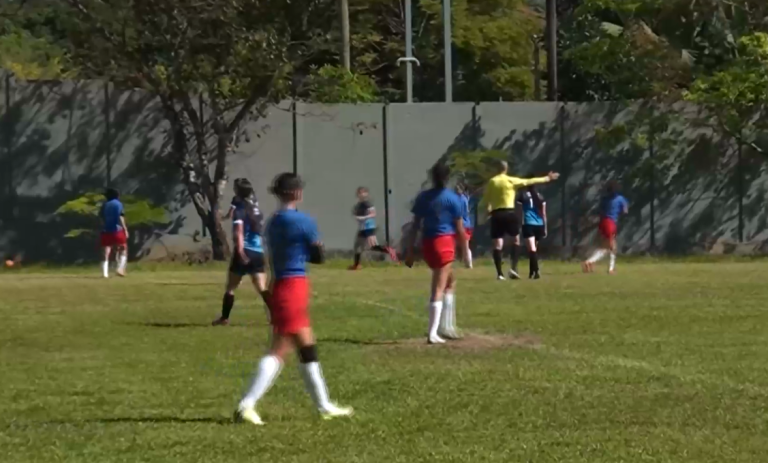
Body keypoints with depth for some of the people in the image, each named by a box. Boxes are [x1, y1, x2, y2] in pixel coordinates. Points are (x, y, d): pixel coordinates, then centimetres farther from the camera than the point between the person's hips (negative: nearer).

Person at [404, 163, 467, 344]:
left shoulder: (423, 197, 8)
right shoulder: (453, 198, -4)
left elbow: (415, 226, 7)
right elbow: (460, 229, -3)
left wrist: (410, 251, 10)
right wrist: (465, 251, 6)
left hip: (427, 244, 5)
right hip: (445, 243, -5)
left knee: (450, 281, 23)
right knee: (439, 289, -4)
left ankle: (447, 326, 20)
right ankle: (433, 333, -9)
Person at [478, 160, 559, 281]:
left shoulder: (491, 182, 4)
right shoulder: (511, 180, -2)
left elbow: (485, 201, 5)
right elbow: (530, 182, 4)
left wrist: (488, 209, 26)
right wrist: (547, 179, 13)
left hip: (496, 215, 2)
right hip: (509, 213, -2)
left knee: (498, 245, 1)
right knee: (516, 240, 13)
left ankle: (499, 273, -6)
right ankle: (514, 268, -2)